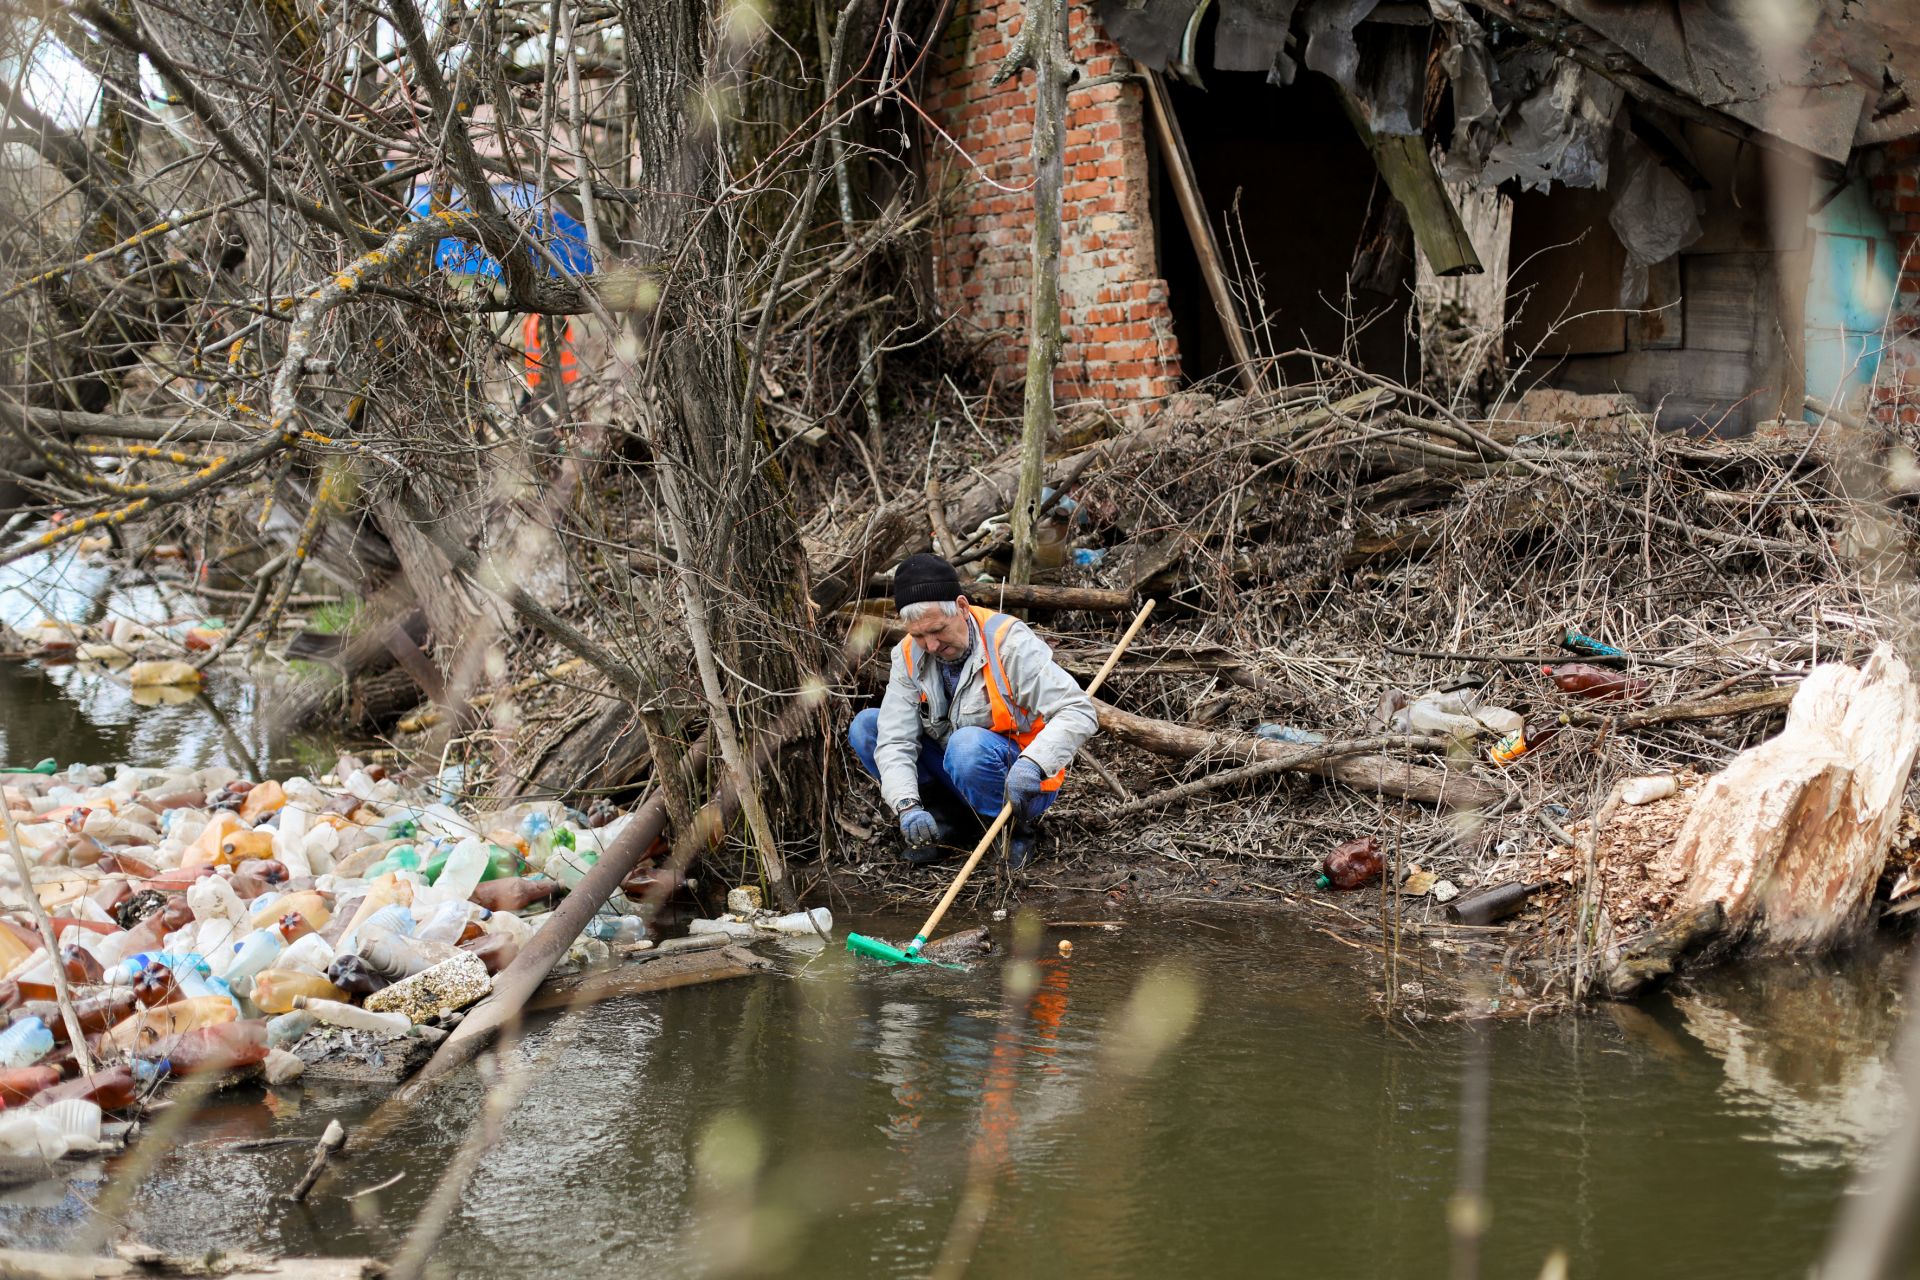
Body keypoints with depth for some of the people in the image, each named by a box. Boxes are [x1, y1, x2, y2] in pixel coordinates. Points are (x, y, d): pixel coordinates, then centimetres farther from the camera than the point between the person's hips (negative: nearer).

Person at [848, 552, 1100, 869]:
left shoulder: (1009, 642, -21)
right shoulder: (909, 656, -7)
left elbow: (1079, 713, -26)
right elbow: (895, 741, -14)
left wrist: (1032, 763, -43)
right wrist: (908, 806, -33)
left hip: (1021, 782, -6)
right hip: (952, 774, 6)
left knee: (967, 744, -37)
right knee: (865, 727, -9)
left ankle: (1016, 828, -9)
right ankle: (950, 822, -2)